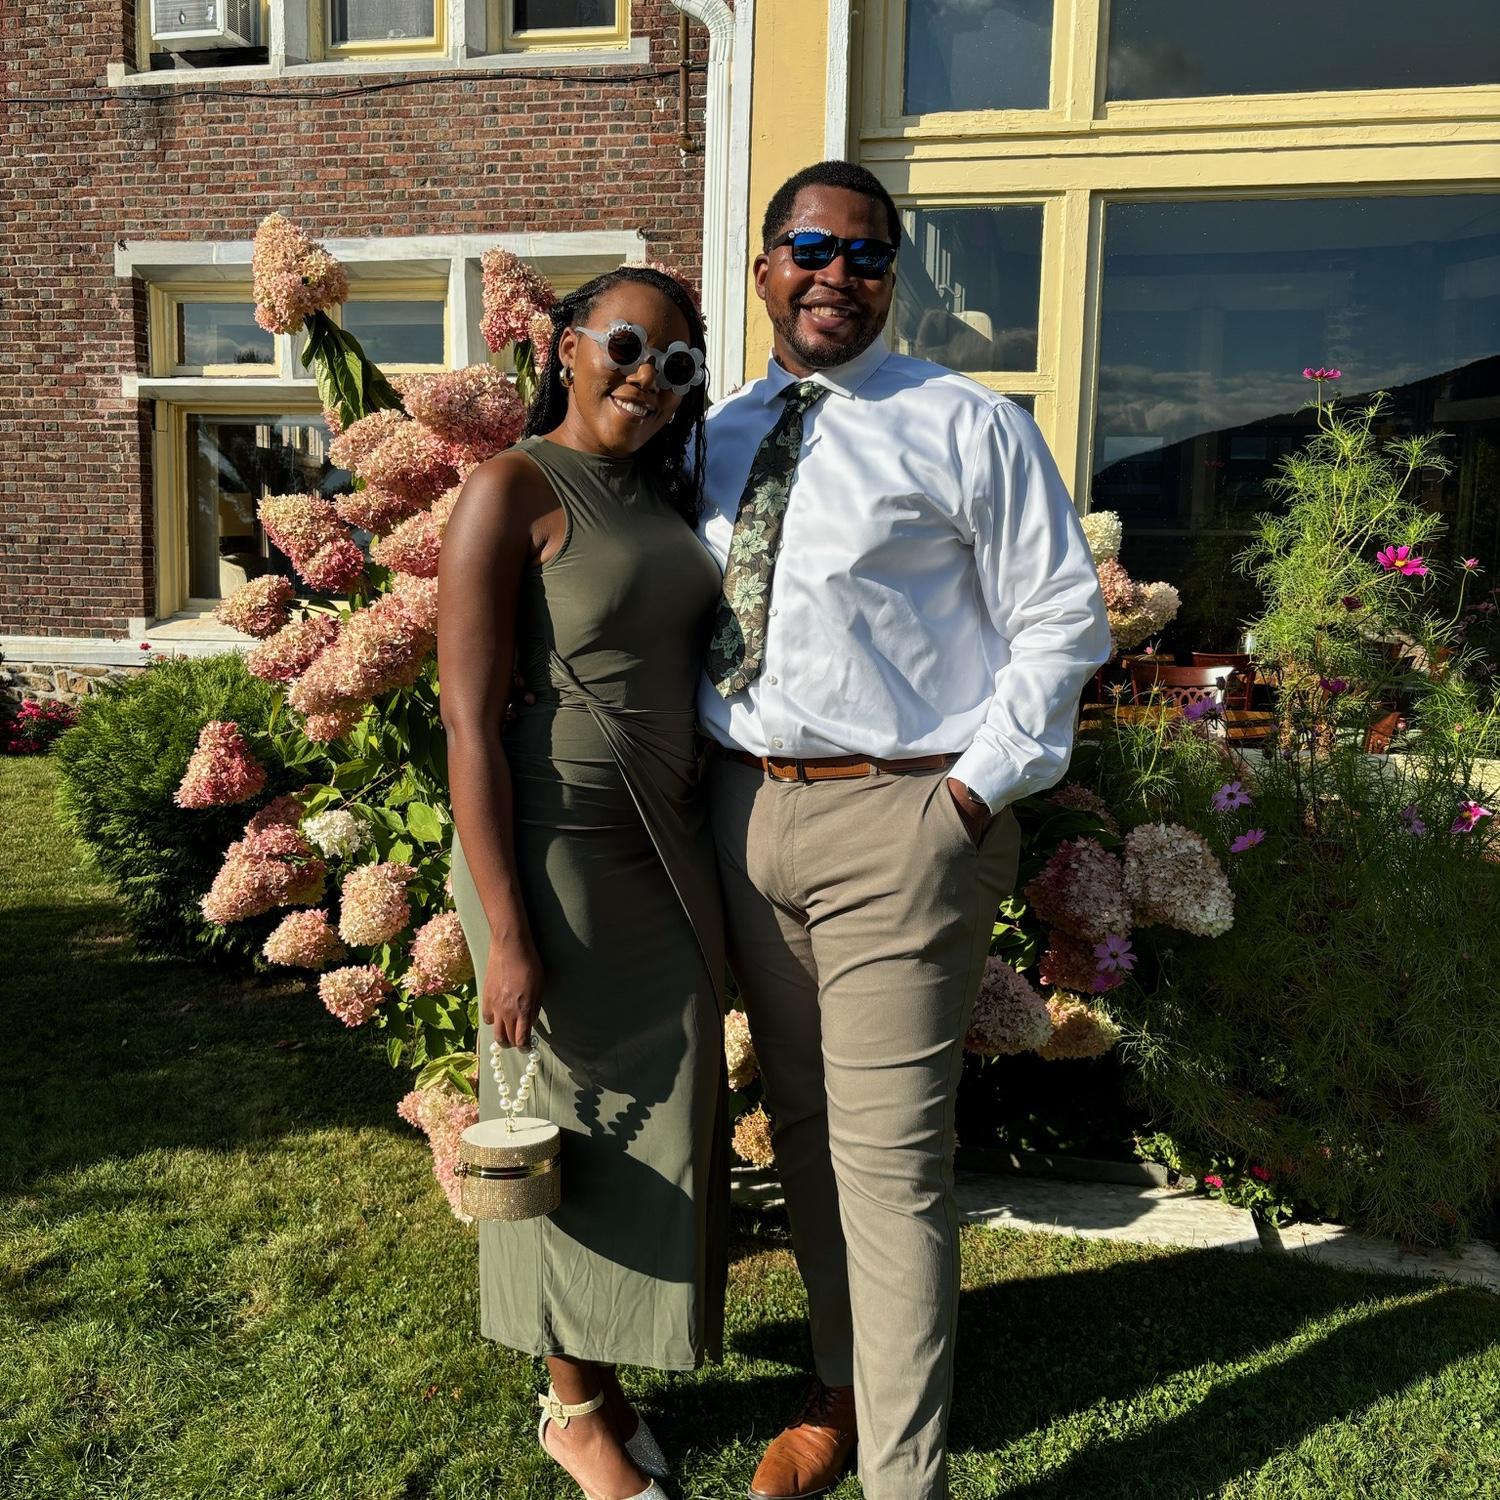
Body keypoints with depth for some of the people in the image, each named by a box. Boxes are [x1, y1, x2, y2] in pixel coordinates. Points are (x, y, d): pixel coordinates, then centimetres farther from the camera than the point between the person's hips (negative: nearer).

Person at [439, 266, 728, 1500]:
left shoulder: (660, 497, 11)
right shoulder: (516, 490, -11)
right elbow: (470, 719, -15)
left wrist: (705, 863, 9)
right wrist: (505, 933, -18)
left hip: (671, 844, 7)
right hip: (564, 844, -7)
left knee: (663, 1110, 14)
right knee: (577, 1116, 7)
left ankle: (610, 1380, 34)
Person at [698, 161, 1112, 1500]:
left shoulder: (967, 426, -2)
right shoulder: (719, 439, 14)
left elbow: (1060, 622, -3)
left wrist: (977, 790, -12)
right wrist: (707, 787, 8)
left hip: (901, 820, -6)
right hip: (746, 813, 6)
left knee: (888, 1160, -4)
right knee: (802, 1132, 16)